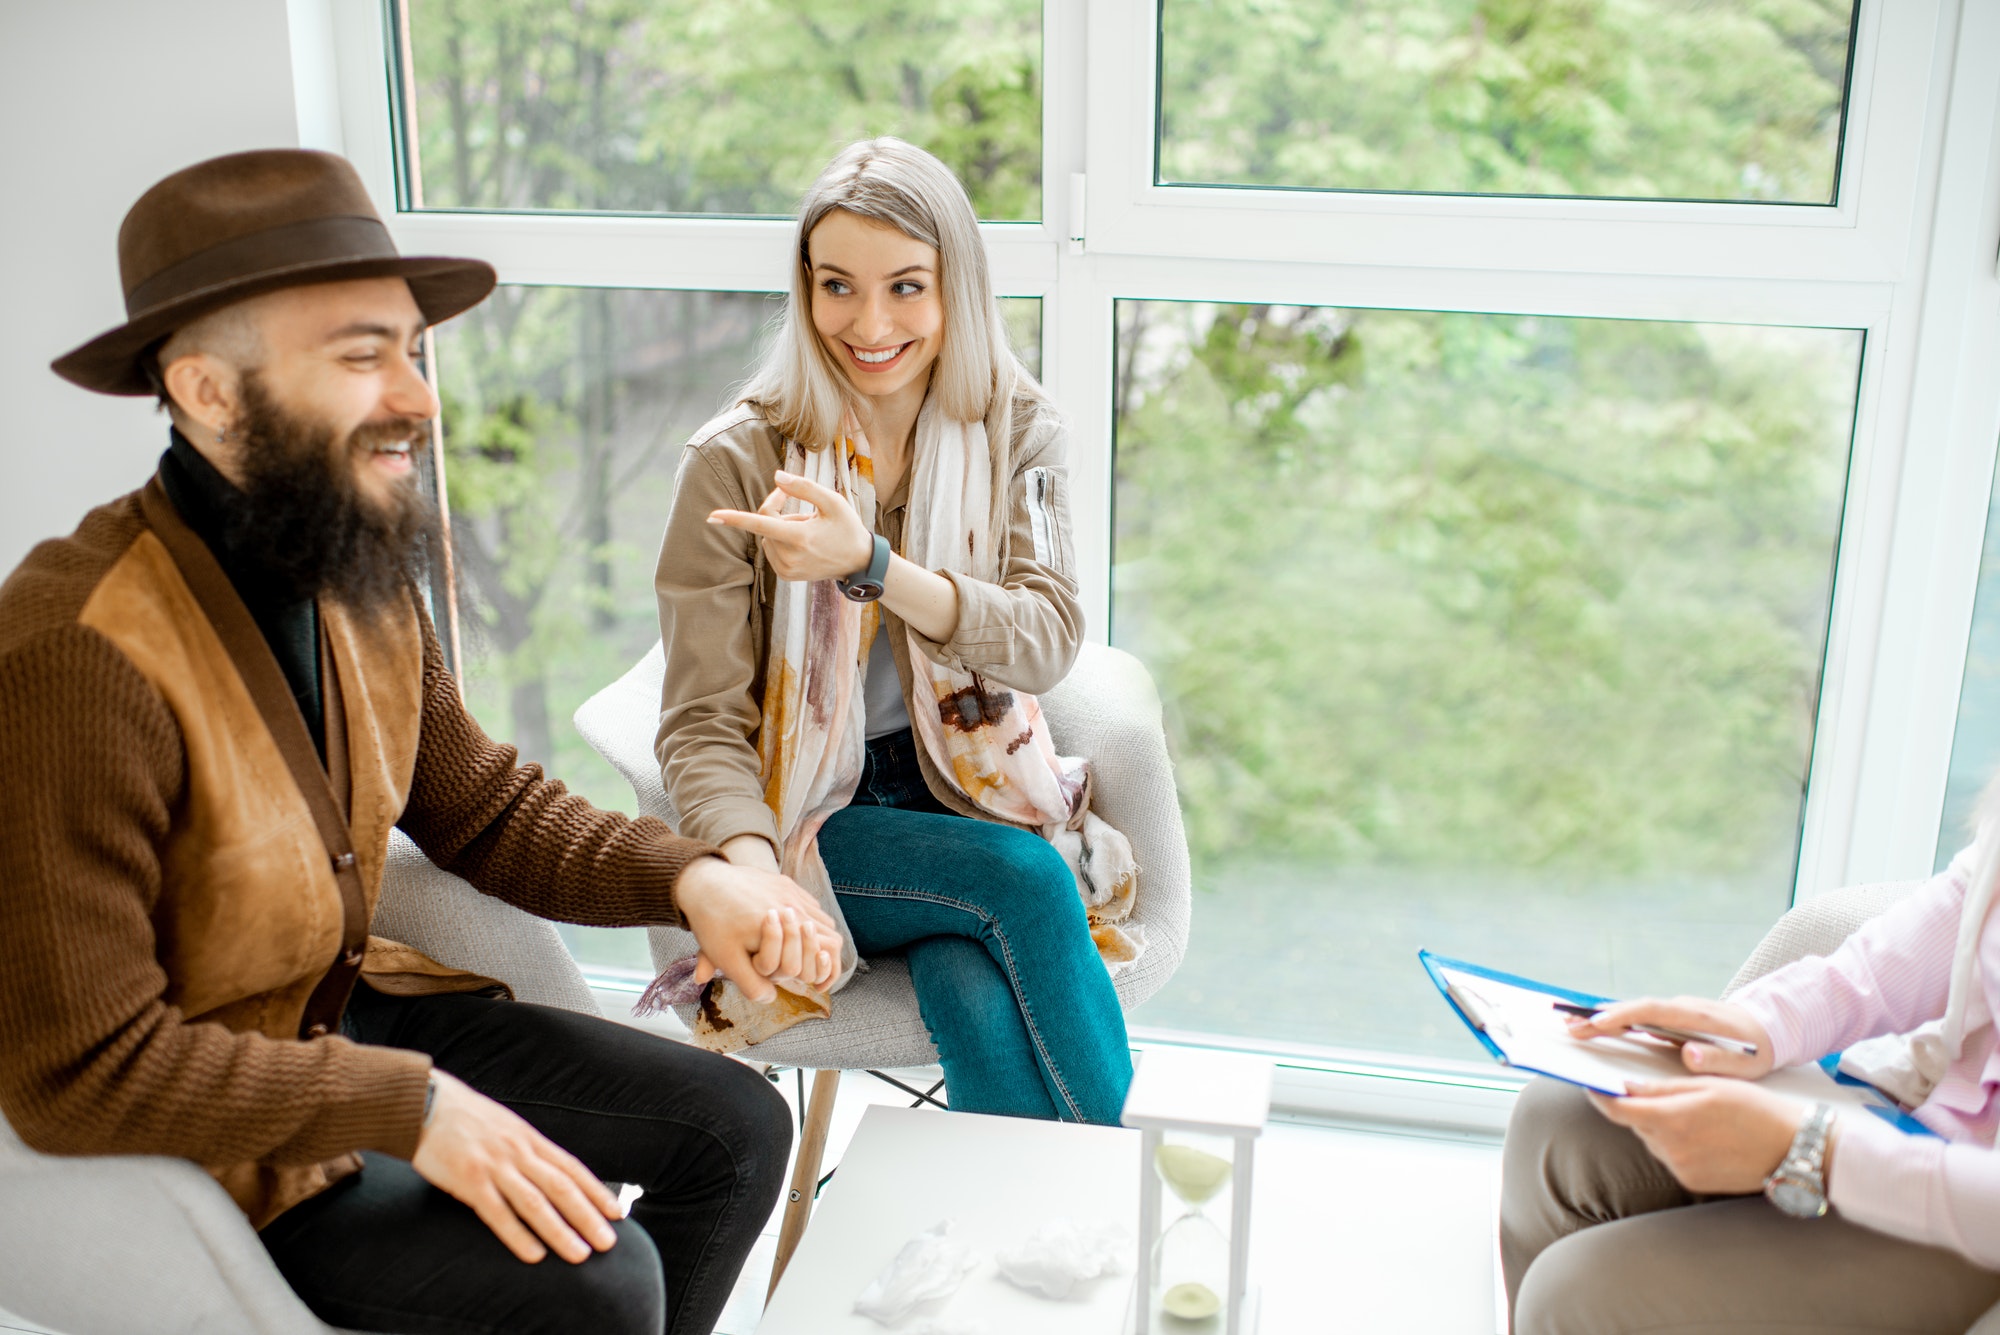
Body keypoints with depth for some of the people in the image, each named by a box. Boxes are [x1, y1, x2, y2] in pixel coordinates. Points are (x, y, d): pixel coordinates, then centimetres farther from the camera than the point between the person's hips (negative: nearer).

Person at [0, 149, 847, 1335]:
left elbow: (487, 814, 7)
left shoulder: (366, 581, -3)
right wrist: (409, 1108, -27)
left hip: (356, 1008, 8)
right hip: (205, 1144, -7)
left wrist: (688, 877, -11)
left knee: (737, 1128, 4)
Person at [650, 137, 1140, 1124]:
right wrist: (753, 878, -32)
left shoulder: (1013, 431, -1)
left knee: (981, 1008, -29)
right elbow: (703, 724, -12)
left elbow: (1047, 638, -14)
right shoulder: (736, 463, -10)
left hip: (970, 797, 2)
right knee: (1028, 879, -28)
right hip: (813, 820, -1)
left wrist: (868, 562, -30)